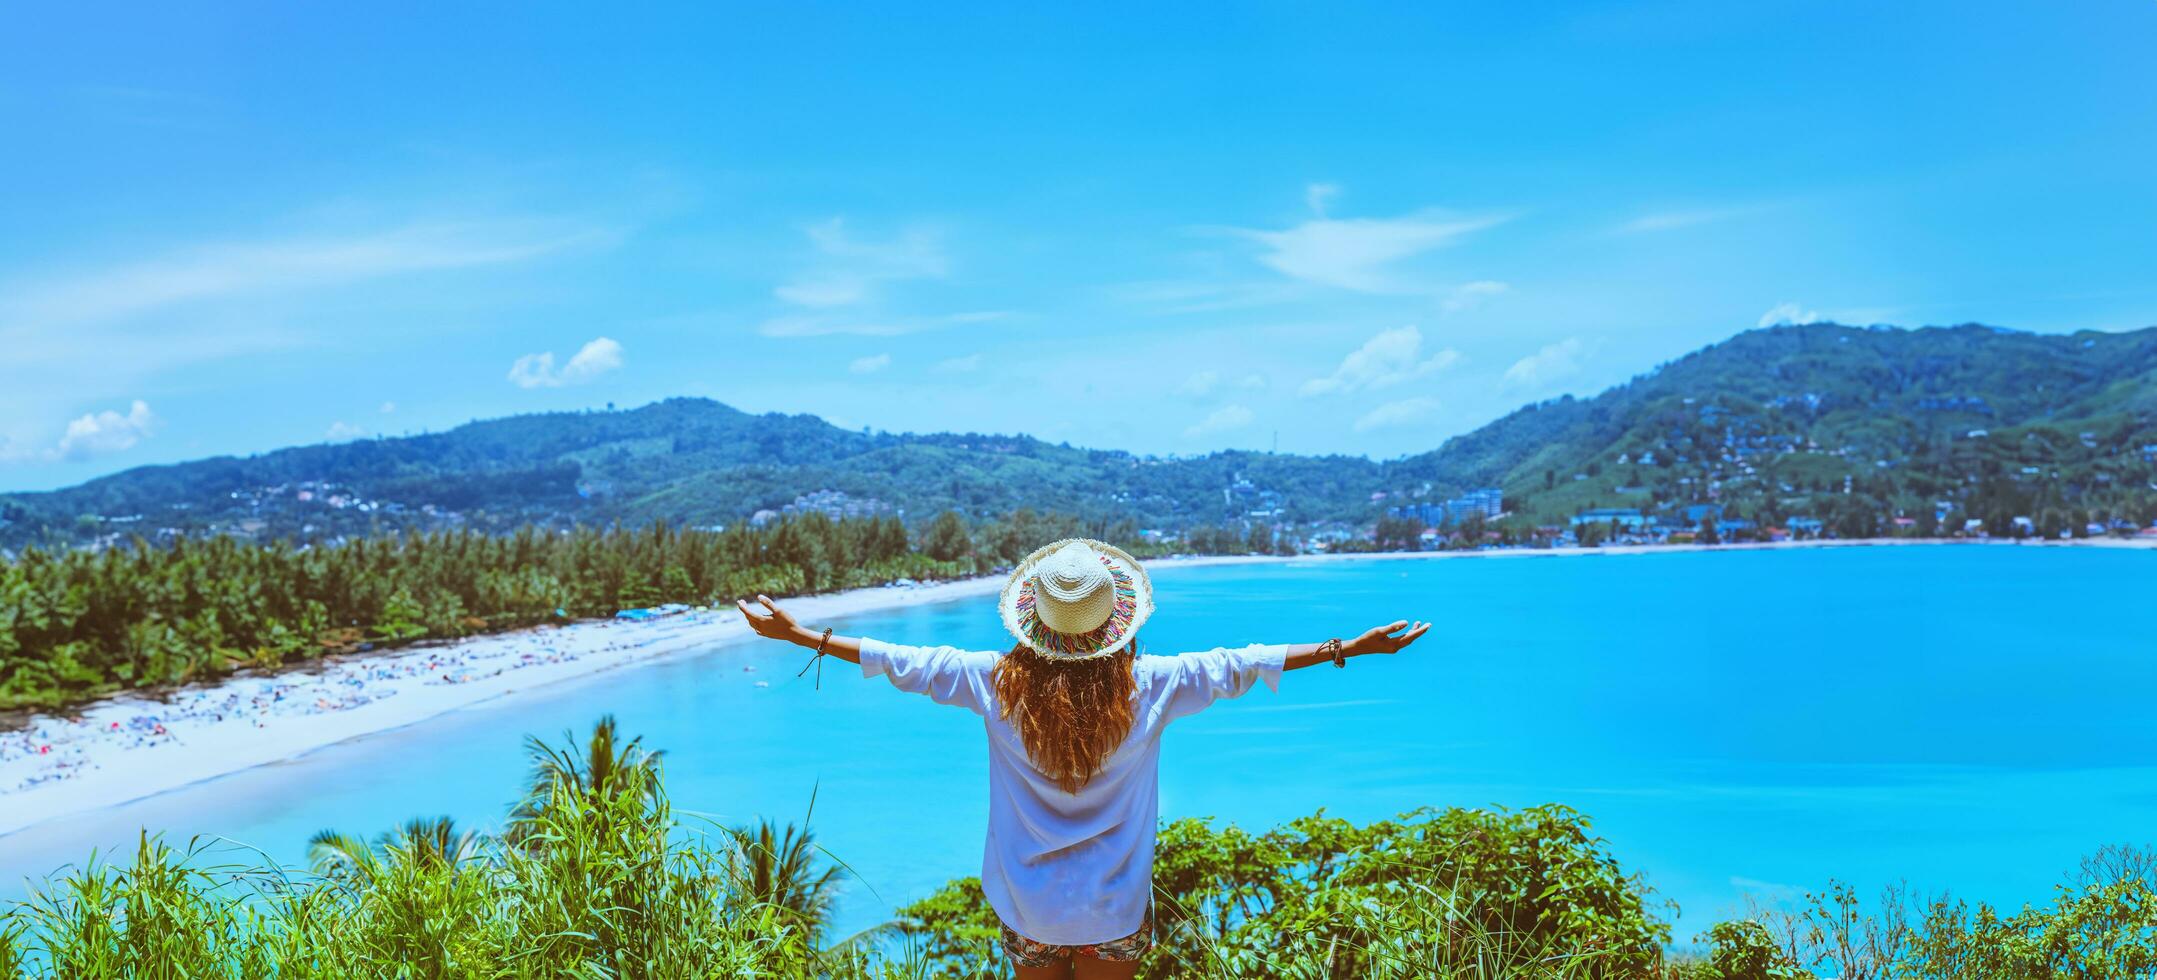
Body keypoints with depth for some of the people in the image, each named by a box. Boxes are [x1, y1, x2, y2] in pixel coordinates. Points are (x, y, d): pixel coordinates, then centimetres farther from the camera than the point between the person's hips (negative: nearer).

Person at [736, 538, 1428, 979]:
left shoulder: (996, 683, -16)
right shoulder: (1149, 687, -18)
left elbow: (901, 663, -8)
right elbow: (1242, 666, -10)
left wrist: (796, 633, 4)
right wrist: (1349, 649, 0)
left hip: (1028, 907, 1)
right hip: (1116, 912, -1)